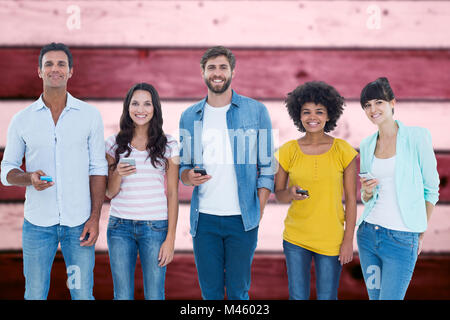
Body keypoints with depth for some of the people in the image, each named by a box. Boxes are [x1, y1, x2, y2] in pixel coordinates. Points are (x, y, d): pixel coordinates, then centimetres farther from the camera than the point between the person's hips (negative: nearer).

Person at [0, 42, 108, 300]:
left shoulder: (90, 115, 2)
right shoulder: (22, 120, 4)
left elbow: (98, 169, 2)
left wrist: (95, 218, -5)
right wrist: (30, 178, -15)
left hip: (79, 222, 0)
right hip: (38, 223, 1)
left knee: (83, 294, 5)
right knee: (35, 295, 7)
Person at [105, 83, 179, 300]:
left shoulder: (168, 145, 2)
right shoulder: (114, 144, 6)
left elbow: (172, 194, 2)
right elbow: (109, 193, 8)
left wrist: (170, 238, -4)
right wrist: (118, 175, -14)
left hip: (155, 226, -1)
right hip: (120, 226, 2)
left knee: (154, 296, 2)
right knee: (122, 296, 6)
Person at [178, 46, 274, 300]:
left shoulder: (256, 111, 3)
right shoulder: (190, 116, 9)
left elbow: (267, 167, 2)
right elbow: (183, 165, 15)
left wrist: (259, 212, -5)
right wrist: (188, 176, -8)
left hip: (242, 219, -2)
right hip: (204, 218, 2)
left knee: (238, 292, 6)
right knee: (210, 292, 9)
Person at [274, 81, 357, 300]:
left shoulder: (343, 151, -6)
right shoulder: (288, 151, -3)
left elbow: (351, 199, -2)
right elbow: (278, 193, 7)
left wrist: (348, 240, -4)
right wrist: (291, 194, -16)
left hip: (331, 239, -1)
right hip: (295, 238, 1)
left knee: (327, 297, 7)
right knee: (298, 297, 7)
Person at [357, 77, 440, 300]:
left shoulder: (417, 136, -5)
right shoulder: (366, 145, 9)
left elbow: (431, 189, 0)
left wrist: (421, 232, 2)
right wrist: (367, 192, -5)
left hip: (402, 239, -5)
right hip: (368, 233, 5)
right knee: (374, 296, 12)